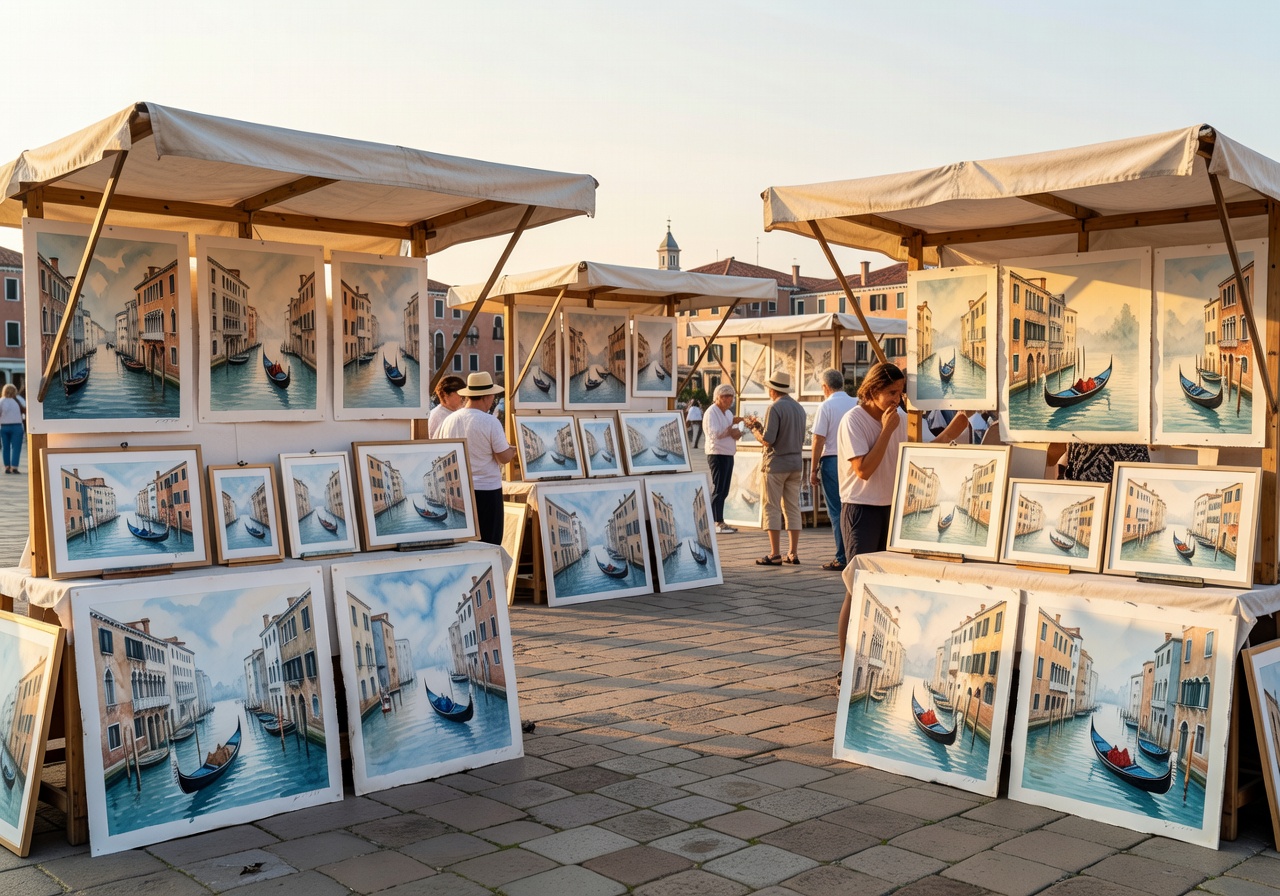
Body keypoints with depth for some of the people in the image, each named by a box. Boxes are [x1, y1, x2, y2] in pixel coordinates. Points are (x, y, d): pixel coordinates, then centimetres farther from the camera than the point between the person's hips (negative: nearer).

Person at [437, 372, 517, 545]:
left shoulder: (449, 420, 1)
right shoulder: (490, 422, -14)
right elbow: (505, 458, -10)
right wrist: (512, 450, 10)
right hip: (486, 490, -5)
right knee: (488, 544, 2)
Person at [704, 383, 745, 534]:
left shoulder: (728, 413, 18)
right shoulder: (711, 412, -9)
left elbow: (736, 434, 19)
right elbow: (714, 434, -22)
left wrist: (737, 432, -4)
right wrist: (731, 428, -12)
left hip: (728, 454, 9)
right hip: (717, 454, -9)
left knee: (723, 491, 10)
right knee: (718, 490, -9)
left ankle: (720, 523, 14)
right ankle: (717, 524, -9)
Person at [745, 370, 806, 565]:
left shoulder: (775, 408, -13)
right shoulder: (799, 408, 11)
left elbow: (767, 439, -20)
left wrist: (755, 428, 1)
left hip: (776, 463, -7)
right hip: (796, 463, 7)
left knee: (772, 508, -1)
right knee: (793, 508, 9)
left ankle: (775, 554, -3)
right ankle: (793, 554, 9)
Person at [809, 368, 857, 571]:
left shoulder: (826, 406, -7)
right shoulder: (857, 404, 6)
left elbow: (819, 439, -9)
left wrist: (814, 469, -3)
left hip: (832, 461, -5)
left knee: (836, 511, 0)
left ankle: (842, 559, 1)